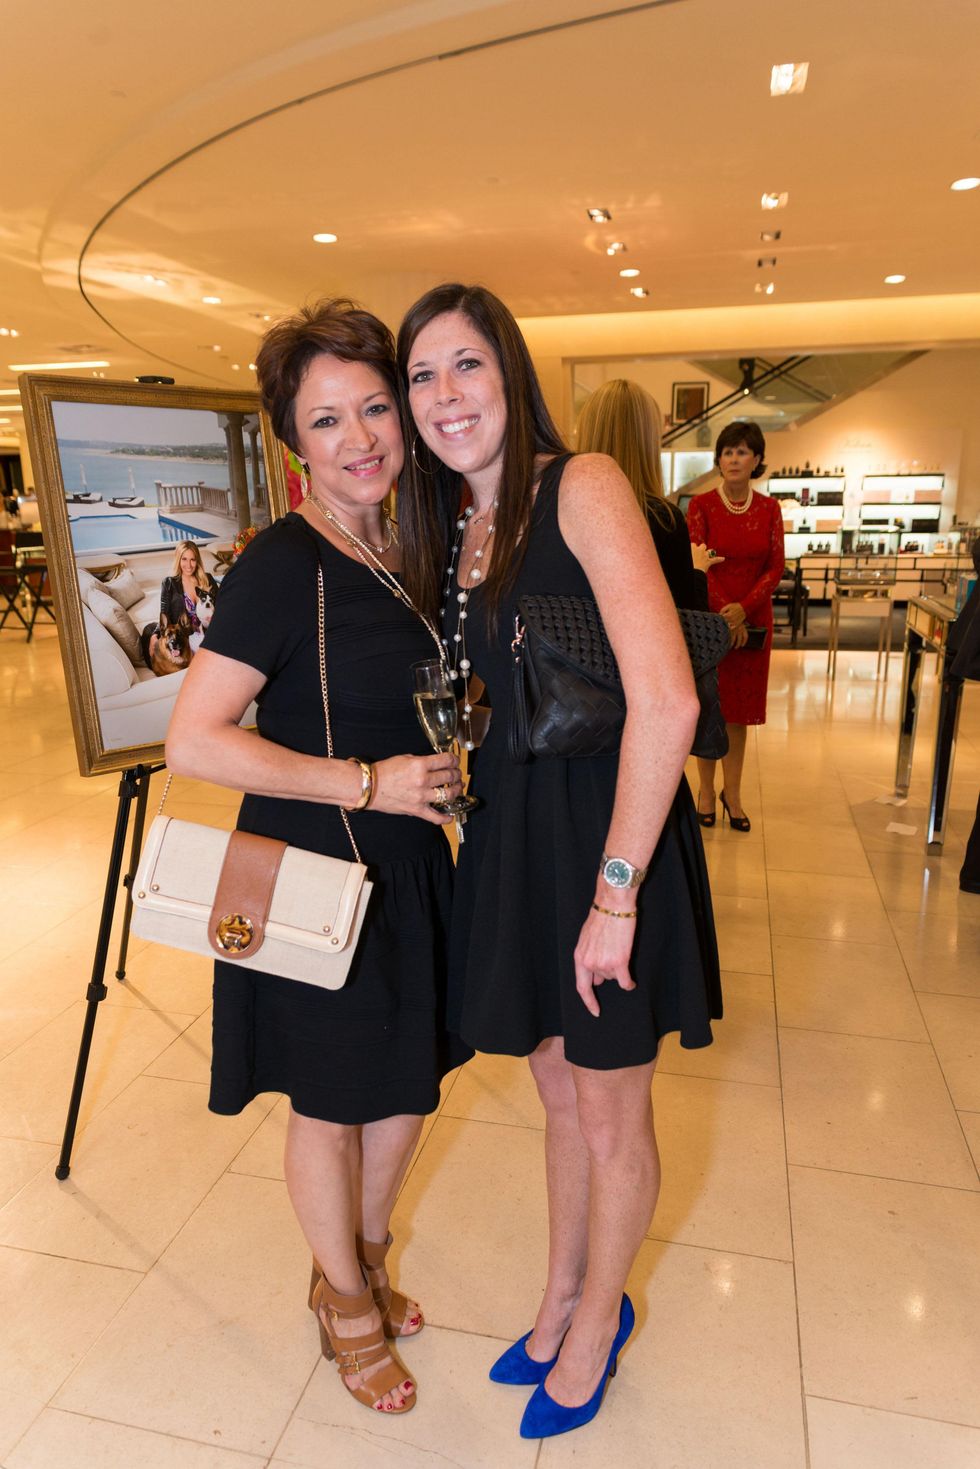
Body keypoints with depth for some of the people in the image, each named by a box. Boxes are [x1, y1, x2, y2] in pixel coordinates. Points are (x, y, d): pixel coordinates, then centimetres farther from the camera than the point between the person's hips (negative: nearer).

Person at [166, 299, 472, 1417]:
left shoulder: (406, 549, 4)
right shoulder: (282, 563, -19)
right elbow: (194, 741, -25)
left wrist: (447, 759, 3)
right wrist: (365, 783, -24)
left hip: (407, 863, 7)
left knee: (412, 1074, 21)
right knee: (330, 1101, 14)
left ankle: (365, 1256, 50)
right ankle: (345, 1303, 43)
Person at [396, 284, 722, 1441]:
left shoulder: (581, 486, -14)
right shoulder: (446, 530, 10)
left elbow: (665, 701, -24)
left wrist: (614, 896, -22)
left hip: (608, 833, -6)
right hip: (508, 837, 7)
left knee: (611, 1118, 14)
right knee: (560, 1096, 24)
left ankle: (598, 1321, 42)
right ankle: (562, 1302, 48)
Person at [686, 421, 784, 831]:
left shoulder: (768, 509, 5)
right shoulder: (702, 505, -4)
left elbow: (776, 566, 0)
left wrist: (744, 608, -15)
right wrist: (724, 616, -17)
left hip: (753, 620, 3)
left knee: (740, 709, 8)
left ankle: (732, 792, 18)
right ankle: (706, 789, 16)